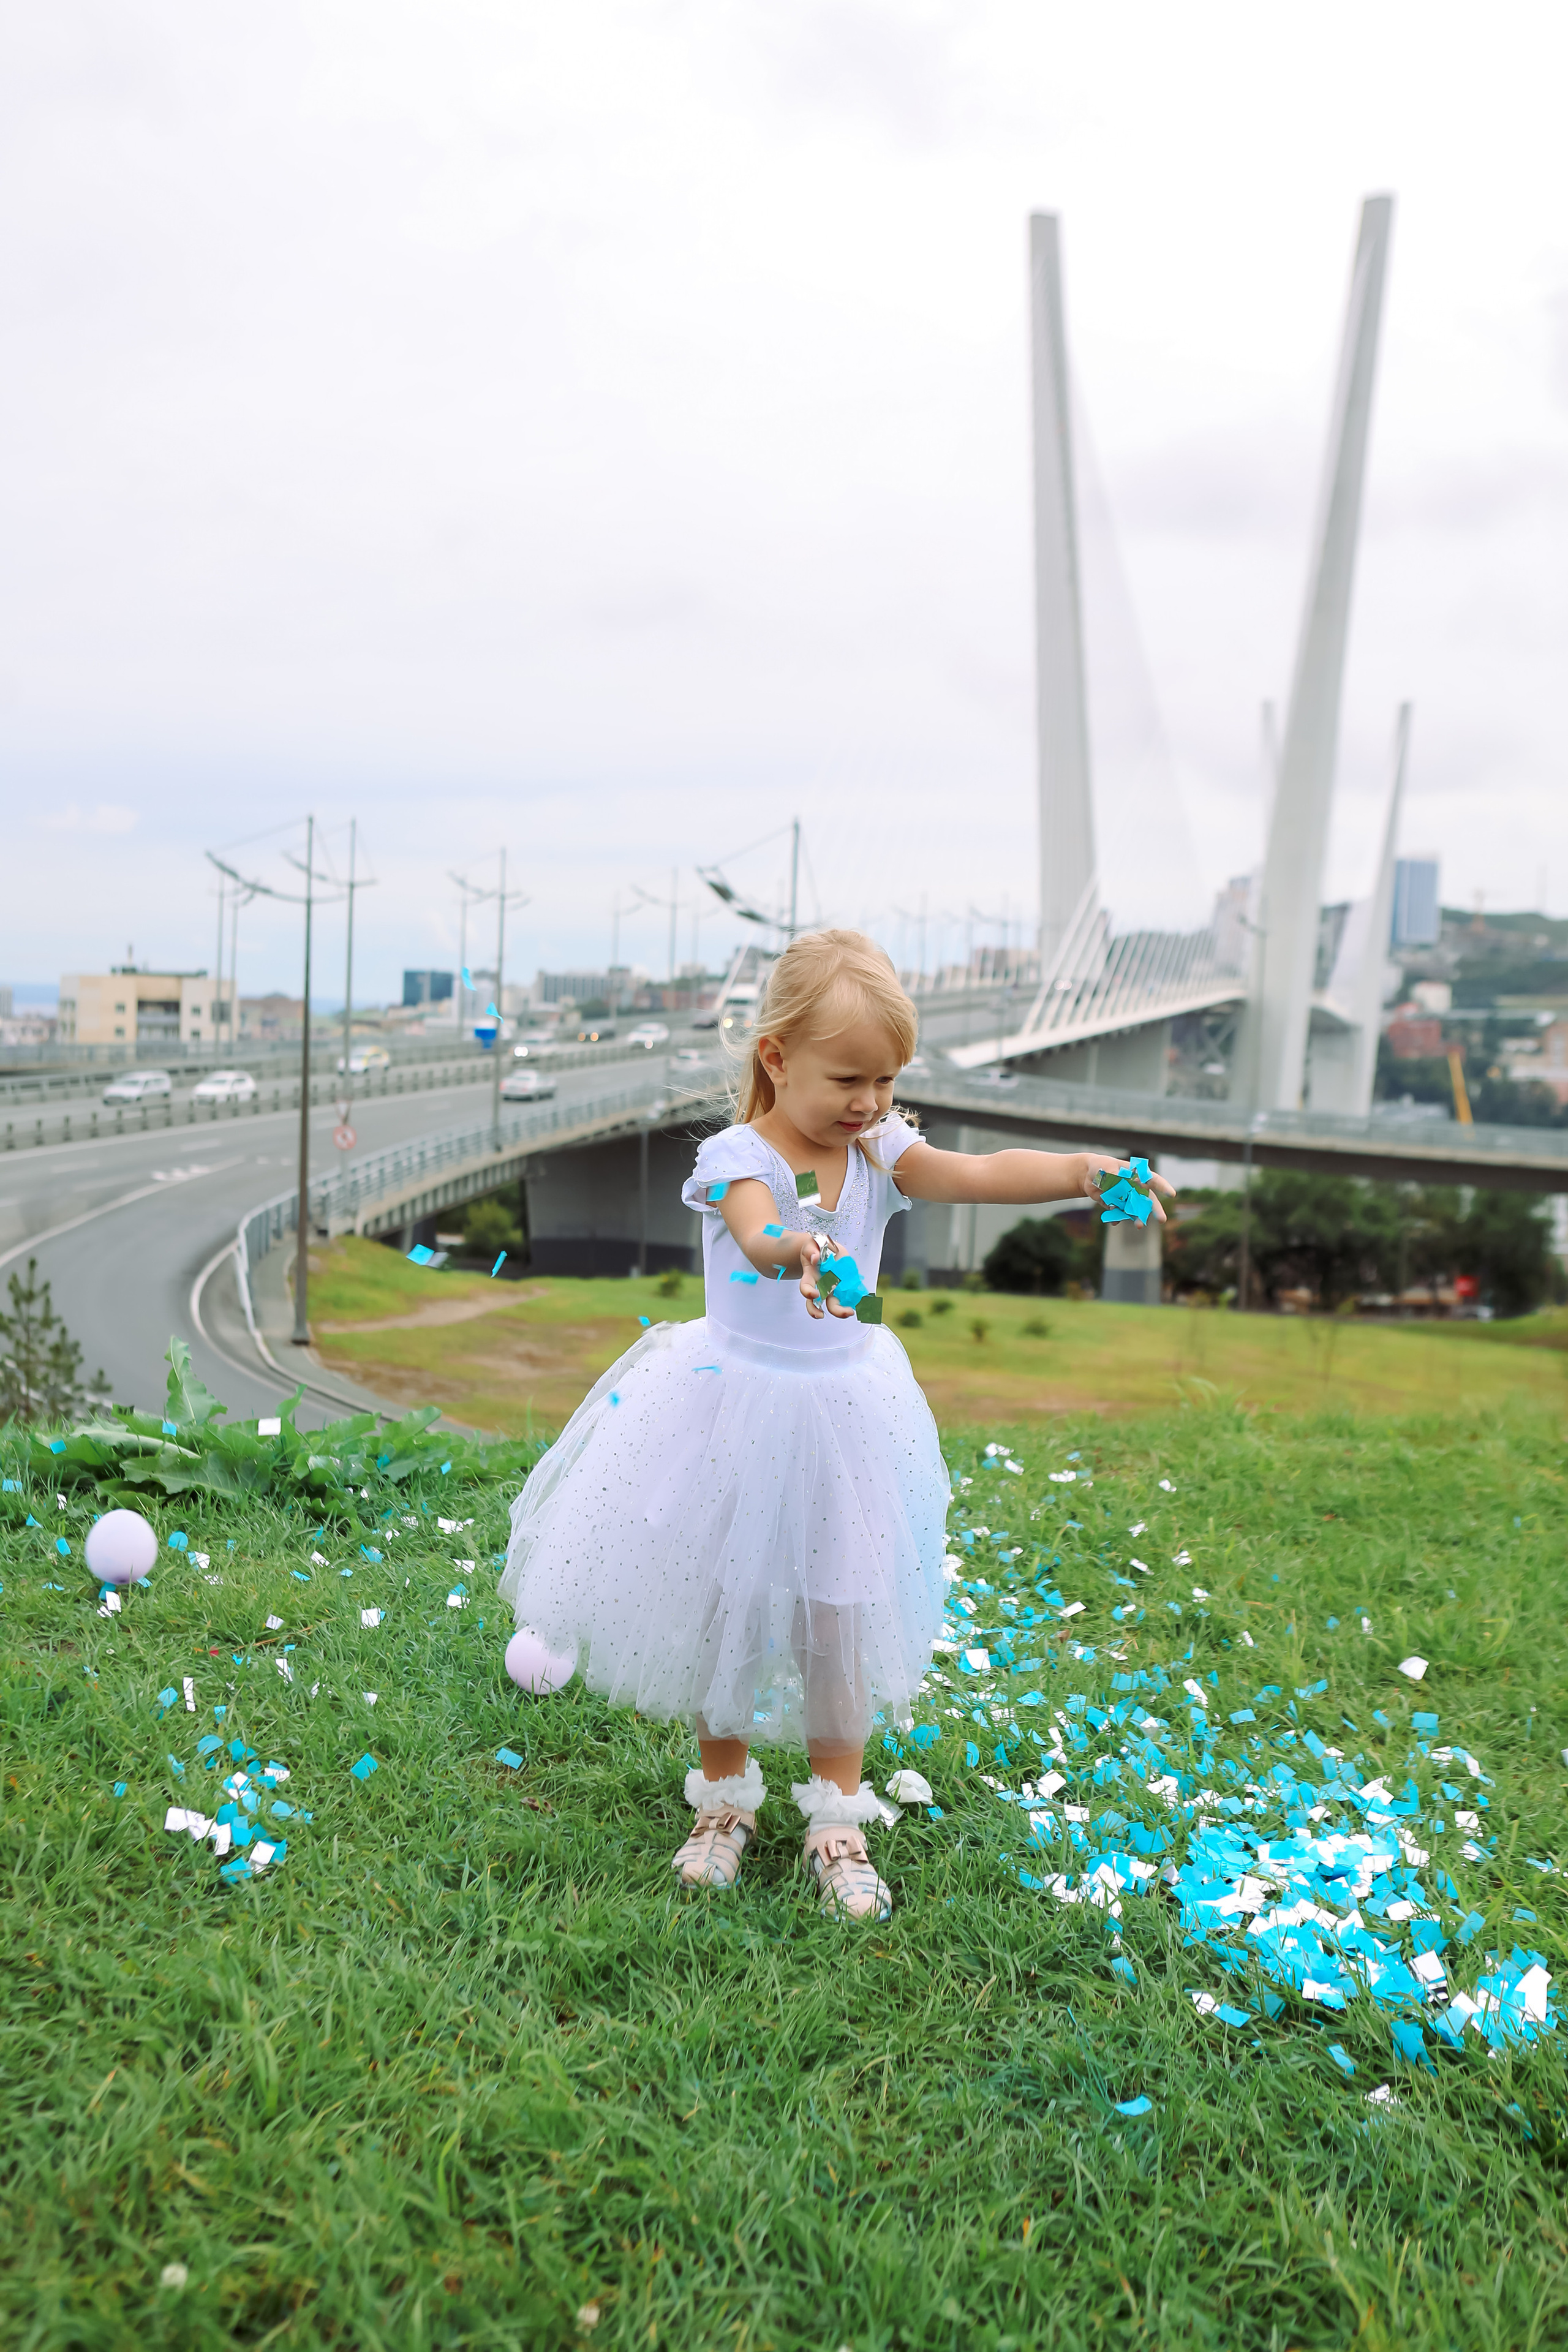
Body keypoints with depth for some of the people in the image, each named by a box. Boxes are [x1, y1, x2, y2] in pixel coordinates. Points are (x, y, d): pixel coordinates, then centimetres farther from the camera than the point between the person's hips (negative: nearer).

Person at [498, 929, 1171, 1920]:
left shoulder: (879, 1152, -3)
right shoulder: (740, 1157, -17)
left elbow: (978, 1173, -19)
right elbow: (756, 1227, -40)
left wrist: (1080, 1169, -37)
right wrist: (797, 1254, -64)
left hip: (840, 1411, 3)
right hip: (735, 1408, -3)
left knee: (840, 1616, 8)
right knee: (721, 1607, 11)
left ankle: (838, 1817, 25)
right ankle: (726, 1795, 32)